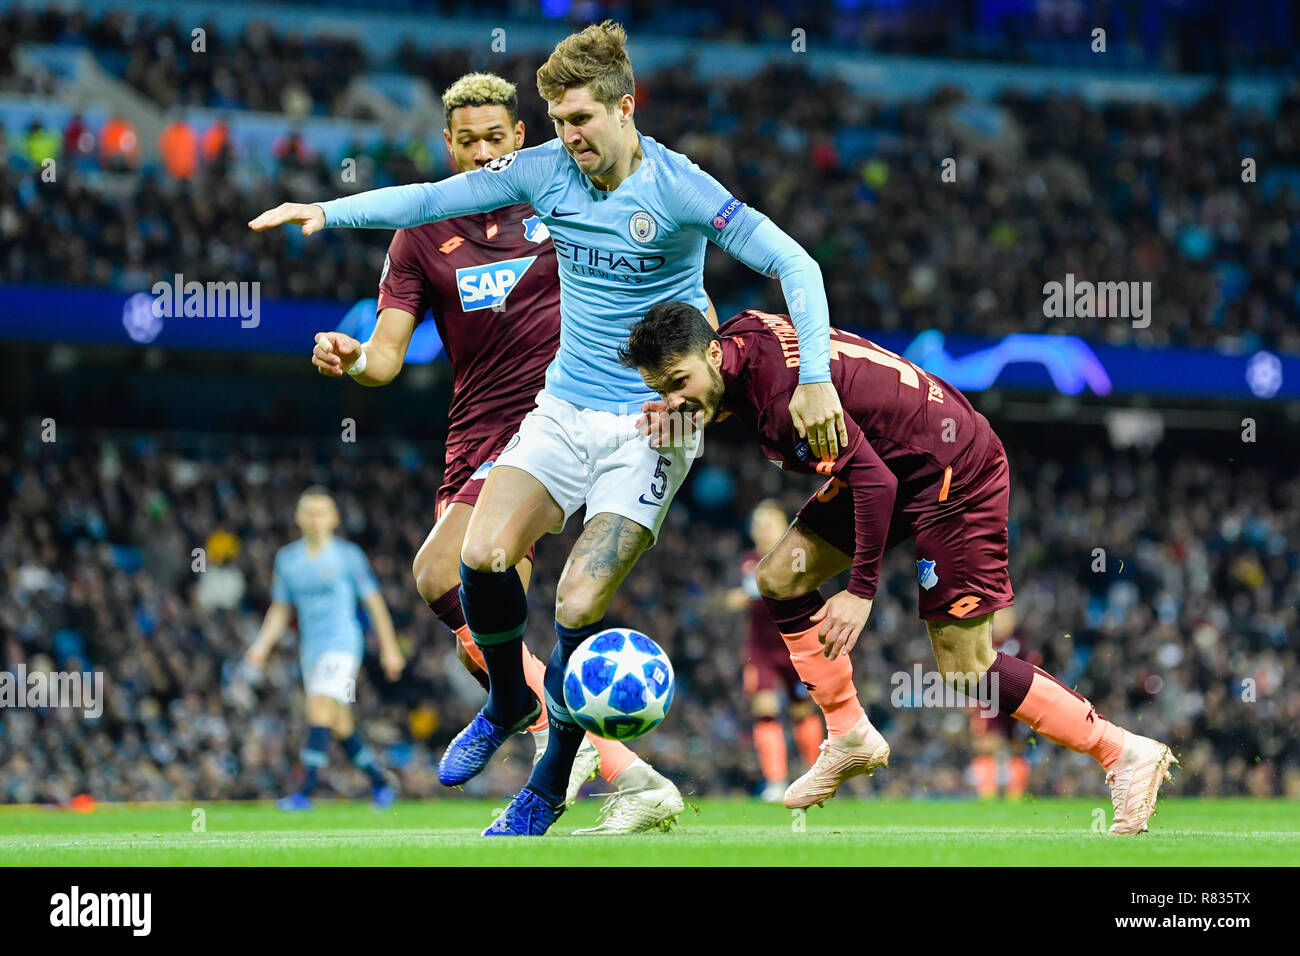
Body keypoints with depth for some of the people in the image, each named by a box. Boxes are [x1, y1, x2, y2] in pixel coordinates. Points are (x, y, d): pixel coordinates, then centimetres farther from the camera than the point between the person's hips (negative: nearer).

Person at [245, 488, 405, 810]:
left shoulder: (348, 556, -4)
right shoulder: (287, 559, 9)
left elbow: (373, 602, 2)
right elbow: (279, 608, 16)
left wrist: (389, 648, 1)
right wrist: (262, 644, 3)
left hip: (342, 642, -5)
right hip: (310, 648, 5)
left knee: (320, 709, -21)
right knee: (341, 725, 8)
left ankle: (305, 792, -26)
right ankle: (380, 783, 24)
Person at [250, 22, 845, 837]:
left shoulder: (678, 189, -16)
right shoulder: (545, 172, 0)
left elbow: (794, 264, -18)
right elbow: (433, 199, 7)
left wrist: (814, 379, -27)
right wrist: (328, 212, -3)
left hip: (652, 424, -5)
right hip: (565, 409, 5)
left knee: (578, 607, -17)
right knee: (484, 556, -18)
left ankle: (551, 785, 5)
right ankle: (508, 701, 13)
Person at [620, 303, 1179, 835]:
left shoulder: (784, 386, -31)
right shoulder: (740, 337, -5)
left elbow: (875, 480, -28)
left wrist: (861, 591, -22)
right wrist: (679, 418, -3)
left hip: (954, 474, -10)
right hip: (891, 467, 10)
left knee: (967, 670, -7)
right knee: (780, 578, 4)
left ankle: (1126, 754, 1)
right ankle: (850, 739, 14)